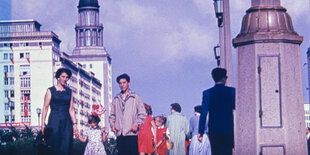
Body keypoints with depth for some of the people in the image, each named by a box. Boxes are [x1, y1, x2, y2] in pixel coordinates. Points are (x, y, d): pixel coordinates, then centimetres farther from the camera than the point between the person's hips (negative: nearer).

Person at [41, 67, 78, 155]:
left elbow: (71, 109, 11)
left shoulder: (69, 92, 12)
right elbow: (45, 107, 0)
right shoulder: (51, 90, 2)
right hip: (54, 121, -3)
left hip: (67, 122, 3)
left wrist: (74, 124, 5)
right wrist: (43, 123, -6)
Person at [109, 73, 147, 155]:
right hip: (119, 134, 4)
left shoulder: (135, 98, 7)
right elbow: (112, 115, 21)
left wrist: (136, 124, -11)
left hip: (131, 133, -4)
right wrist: (112, 124, 4)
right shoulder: (116, 99, 17)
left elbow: (142, 114, 4)